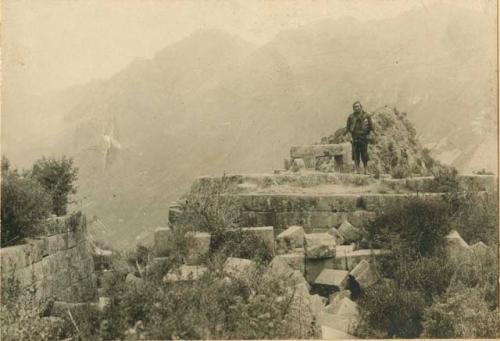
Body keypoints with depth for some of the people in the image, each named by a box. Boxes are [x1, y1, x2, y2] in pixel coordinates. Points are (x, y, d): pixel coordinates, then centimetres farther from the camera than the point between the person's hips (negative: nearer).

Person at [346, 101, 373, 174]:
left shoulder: (366, 116, 1)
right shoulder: (351, 117, 5)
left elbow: (371, 127, 5)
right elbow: (348, 128, 12)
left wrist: (368, 135, -3)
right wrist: (350, 136, 3)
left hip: (364, 138, -1)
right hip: (355, 138, 1)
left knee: (364, 155, -1)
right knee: (355, 155, 1)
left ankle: (366, 170, 7)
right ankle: (357, 170, 6)